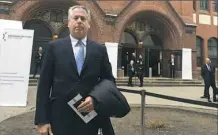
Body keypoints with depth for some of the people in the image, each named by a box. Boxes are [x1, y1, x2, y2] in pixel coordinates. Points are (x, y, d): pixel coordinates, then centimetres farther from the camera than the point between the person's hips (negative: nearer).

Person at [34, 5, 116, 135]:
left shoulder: (100, 49, 4)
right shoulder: (54, 46, 1)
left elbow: (109, 80, 7)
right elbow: (44, 84, -1)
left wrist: (95, 100, -10)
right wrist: (42, 119, -5)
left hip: (90, 117, 2)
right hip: (60, 117, -1)